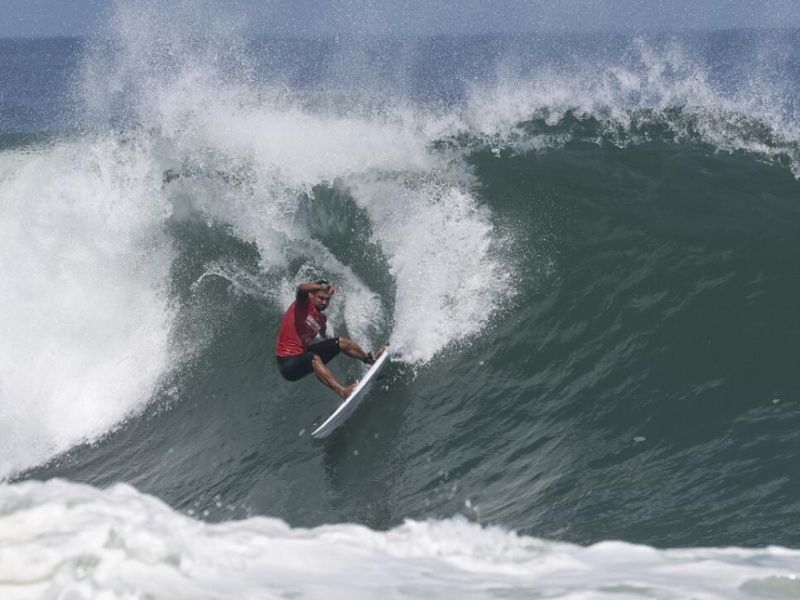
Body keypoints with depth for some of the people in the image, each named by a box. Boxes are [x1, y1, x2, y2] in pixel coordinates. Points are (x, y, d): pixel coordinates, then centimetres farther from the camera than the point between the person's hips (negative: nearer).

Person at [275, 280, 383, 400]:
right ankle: (342, 391, -57)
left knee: (341, 342, 7)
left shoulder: (321, 319, 10)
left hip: (304, 355, 9)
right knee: (314, 358, -39)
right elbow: (302, 288, -36)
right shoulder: (304, 304, -11)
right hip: (288, 362, -9)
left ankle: (370, 359, 28)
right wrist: (323, 287, -49)